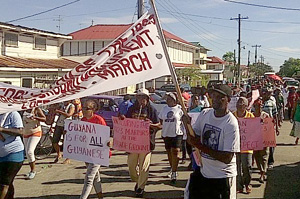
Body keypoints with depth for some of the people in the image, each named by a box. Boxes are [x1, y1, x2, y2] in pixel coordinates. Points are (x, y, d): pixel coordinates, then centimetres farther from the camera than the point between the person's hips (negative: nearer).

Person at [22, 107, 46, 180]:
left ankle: (33, 171, -5)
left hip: (35, 133, -6)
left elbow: (44, 119, -15)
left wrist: (35, 117, -29)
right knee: (27, 153, 10)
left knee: (29, 151, -18)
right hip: (26, 134, 6)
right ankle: (32, 170, 25)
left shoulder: (37, 109, -9)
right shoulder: (24, 111, 6)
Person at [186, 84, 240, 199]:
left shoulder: (231, 123, -19)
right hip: (203, 172, 6)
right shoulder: (205, 114, 0)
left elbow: (227, 158, -23)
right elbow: (192, 140, 4)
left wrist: (201, 146, -22)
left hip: (222, 177, -6)